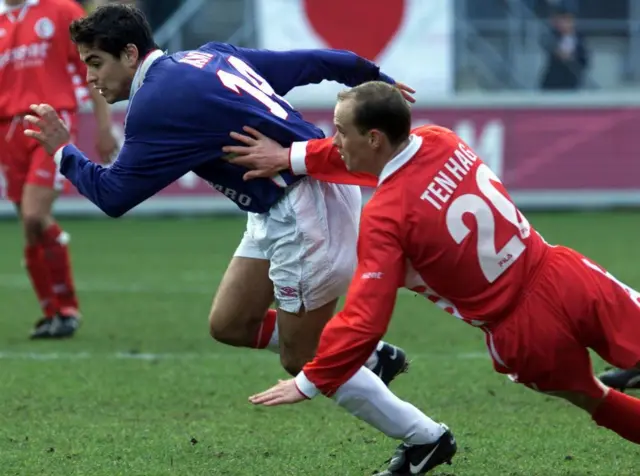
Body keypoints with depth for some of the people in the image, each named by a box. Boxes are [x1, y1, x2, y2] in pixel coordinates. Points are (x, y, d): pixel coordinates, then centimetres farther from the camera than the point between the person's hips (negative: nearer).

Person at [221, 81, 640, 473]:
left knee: (587, 397, 22)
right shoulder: (442, 142, -1)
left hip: (525, 335, -4)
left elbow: (364, 320, -18)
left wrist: (310, 382, -7)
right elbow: (389, 158, 20)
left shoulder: (385, 216, -16)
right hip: (568, 279, 4)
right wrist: (291, 157, 19)